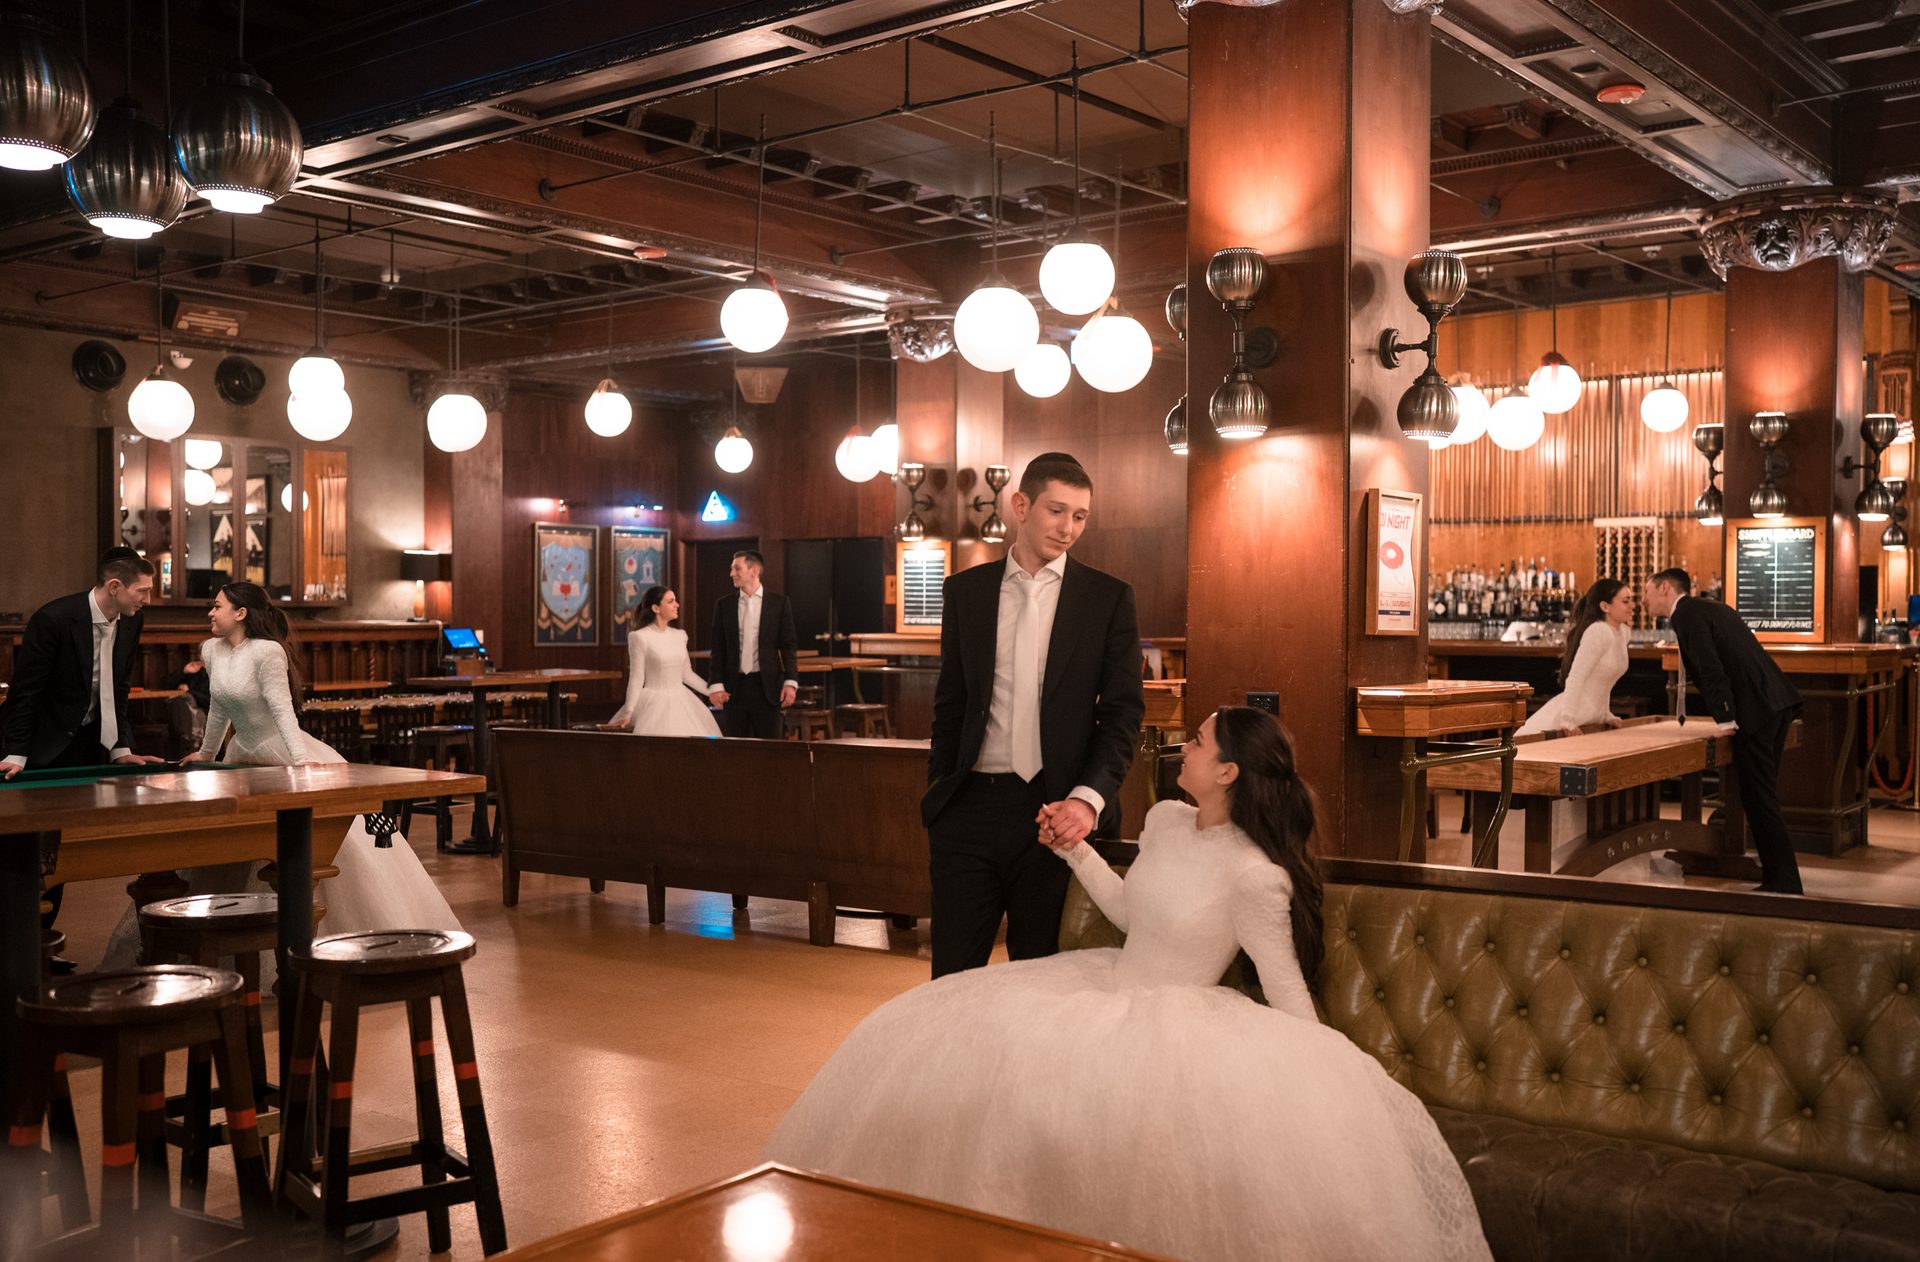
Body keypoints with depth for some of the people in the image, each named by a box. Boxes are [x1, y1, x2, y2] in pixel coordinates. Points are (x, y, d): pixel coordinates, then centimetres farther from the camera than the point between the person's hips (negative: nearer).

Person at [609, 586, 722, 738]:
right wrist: (628, 712, -15)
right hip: (655, 703, -5)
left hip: (681, 701, 5)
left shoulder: (680, 635, 8)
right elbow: (636, 678, -8)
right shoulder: (639, 637, -8)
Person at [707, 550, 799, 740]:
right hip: (734, 687, 2)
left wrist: (791, 682, -8)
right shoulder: (724, 605, 7)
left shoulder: (779, 603, 1)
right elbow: (718, 649, 7)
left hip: (767, 685, -2)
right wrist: (716, 684, -3)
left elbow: (789, 646, 1)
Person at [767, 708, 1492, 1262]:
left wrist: (1319, 1080, -14)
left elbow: (1286, 989, -13)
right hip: (1112, 989, 6)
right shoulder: (1164, 821, 4)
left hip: (1184, 1021, -6)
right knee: (949, 1038, -7)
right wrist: (1076, 852, 10)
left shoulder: (1255, 876, -18)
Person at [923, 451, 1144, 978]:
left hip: (1055, 811, -1)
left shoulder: (1109, 598, 3)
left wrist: (1088, 797, -16)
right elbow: (950, 703, 14)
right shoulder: (966, 589, 9)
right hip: (970, 810, 2)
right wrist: (937, 798, 10)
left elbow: (1123, 710, -2)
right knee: (952, 979, 4)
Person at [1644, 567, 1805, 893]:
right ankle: (1777, 878, 19)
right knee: (1762, 796, 15)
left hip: (1756, 709, -10)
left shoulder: (1687, 613, -6)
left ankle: (1784, 883, -3)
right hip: (1776, 703, 10)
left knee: (1760, 799, -5)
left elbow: (1710, 668, -16)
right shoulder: (1708, 608, 23)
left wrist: (1726, 720, -15)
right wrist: (1728, 716, 24)